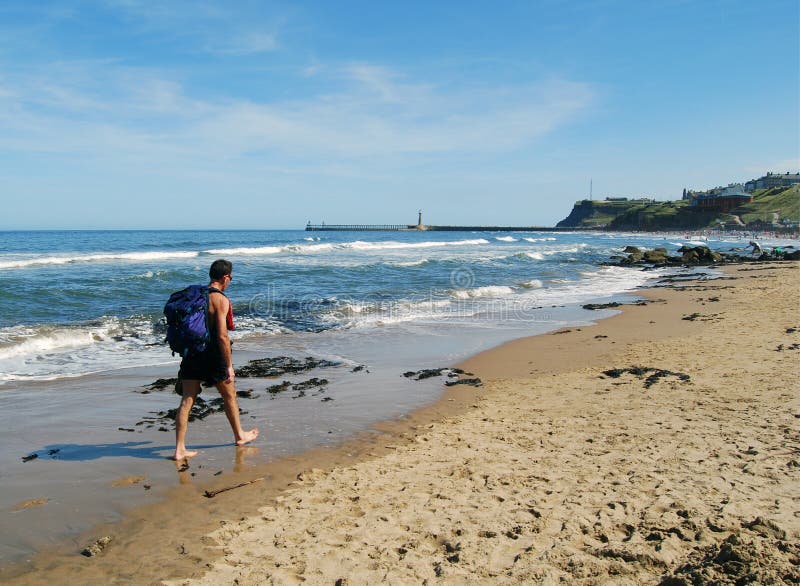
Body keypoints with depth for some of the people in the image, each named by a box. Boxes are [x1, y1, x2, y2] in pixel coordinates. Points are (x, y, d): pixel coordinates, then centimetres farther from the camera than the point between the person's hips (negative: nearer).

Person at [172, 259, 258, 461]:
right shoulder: (220, 299, -15)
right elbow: (222, 336, -20)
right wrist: (229, 366, -16)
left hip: (191, 354, 6)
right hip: (213, 356, -6)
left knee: (186, 401, 5)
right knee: (229, 397, 15)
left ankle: (179, 449, 4)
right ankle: (239, 435, 33)